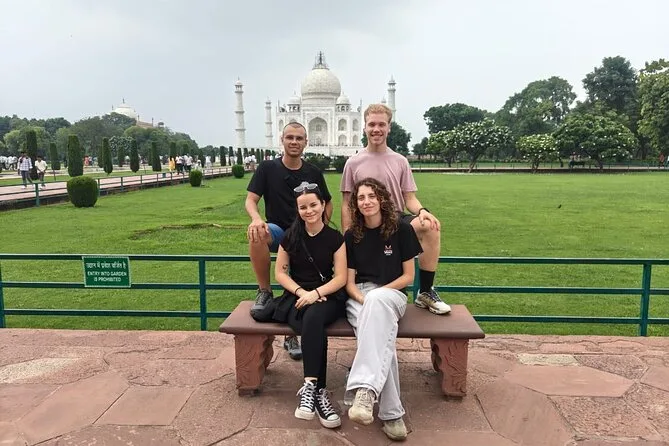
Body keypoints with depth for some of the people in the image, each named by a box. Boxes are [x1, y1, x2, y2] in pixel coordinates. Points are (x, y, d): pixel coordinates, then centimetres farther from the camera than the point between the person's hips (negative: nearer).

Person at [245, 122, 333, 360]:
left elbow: (328, 204, 18)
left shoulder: (313, 173, 6)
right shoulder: (267, 168, 1)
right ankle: (264, 292, -17)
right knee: (257, 234, -36)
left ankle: (291, 335, 19)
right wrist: (256, 218, -28)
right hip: (277, 232, -1)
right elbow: (250, 200, -5)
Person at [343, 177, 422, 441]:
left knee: (377, 301, -42)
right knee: (380, 335, -35)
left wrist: (376, 295, -10)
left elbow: (408, 276, 1)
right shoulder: (351, 236, 7)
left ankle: (365, 388, -53)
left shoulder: (401, 229, 1)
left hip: (391, 294, -2)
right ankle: (390, 413, -35)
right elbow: (349, 282, 6)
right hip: (359, 298, 2)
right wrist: (364, 299, -16)